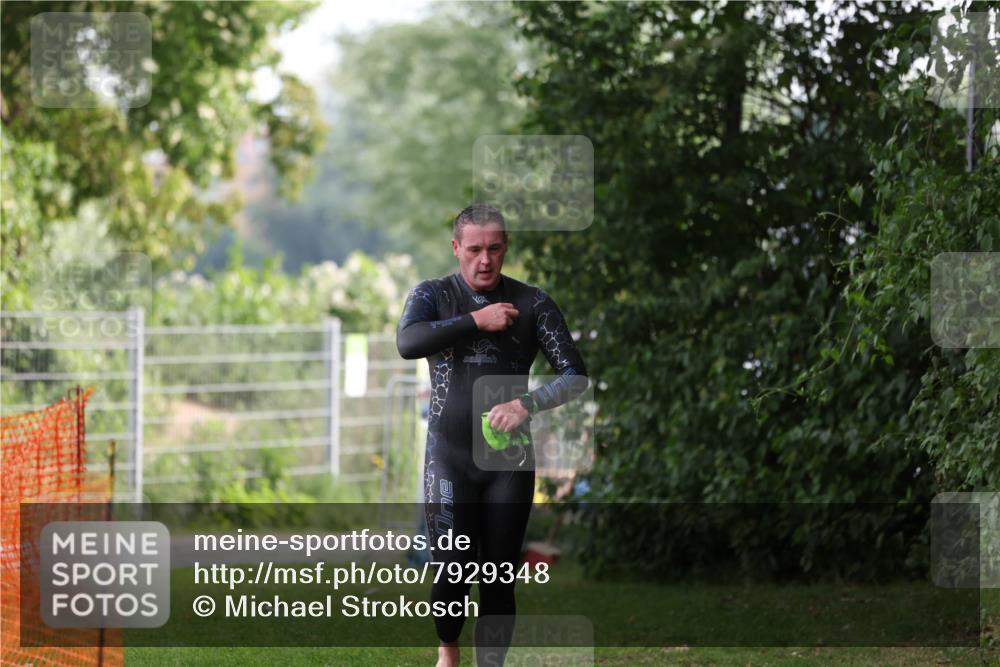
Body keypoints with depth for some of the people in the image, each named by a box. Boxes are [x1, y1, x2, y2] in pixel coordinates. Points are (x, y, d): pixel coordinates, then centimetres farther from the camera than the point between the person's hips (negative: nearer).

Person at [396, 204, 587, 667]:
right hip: (449, 456, -1)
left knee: (500, 577, 1)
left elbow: (575, 376, -2)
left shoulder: (532, 303, 2)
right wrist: (477, 321, -18)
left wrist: (529, 403, -19)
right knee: (452, 570, -8)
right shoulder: (433, 295, 1)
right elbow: (408, 342, -19)